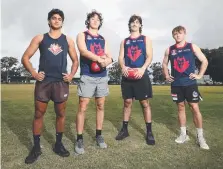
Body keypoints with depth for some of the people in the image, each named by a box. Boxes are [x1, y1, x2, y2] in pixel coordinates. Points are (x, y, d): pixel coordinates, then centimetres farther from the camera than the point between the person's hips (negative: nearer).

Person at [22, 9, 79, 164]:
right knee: (38, 114, 4)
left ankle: (58, 144, 23)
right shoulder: (40, 38, 8)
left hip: (61, 82, 1)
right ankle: (36, 148, 18)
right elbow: (25, 58, 6)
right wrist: (33, 73, -8)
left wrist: (72, 75, -1)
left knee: (61, 114, 7)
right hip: (43, 81, 0)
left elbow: (75, 60, 15)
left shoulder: (68, 40, 12)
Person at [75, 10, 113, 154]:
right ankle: (79, 139, 5)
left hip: (102, 77, 5)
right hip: (87, 76, -4)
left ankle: (99, 135, 20)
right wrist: (100, 59, -19)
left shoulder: (103, 39, 19)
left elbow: (109, 57, 9)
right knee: (82, 108, -5)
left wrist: (106, 61, -14)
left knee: (101, 106, 7)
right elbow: (83, 51, -12)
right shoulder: (82, 35, 7)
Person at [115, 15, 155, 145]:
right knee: (127, 102, 8)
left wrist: (143, 68, -19)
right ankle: (125, 129, 18)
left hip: (141, 75, -2)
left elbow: (149, 56, -1)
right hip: (127, 76, 3)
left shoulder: (146, 39, 10)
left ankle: (149, 132, 9)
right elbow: (121, 57, 8)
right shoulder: (124, 41, 16)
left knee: (145, 103, 0)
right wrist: (123, 67, -15)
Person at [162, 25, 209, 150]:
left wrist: (200, 75, -4)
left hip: (190, 83, -2)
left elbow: (205, 61, 4)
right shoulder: (169, 50, 5)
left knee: (195, 108, -2)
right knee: (181, 108, 9)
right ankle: (184, 134, 21)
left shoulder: (192, 47, 0)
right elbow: (164, 63, 18)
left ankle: (200, 137, 10)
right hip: (176, 84, 2)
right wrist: (167, 75, 7)